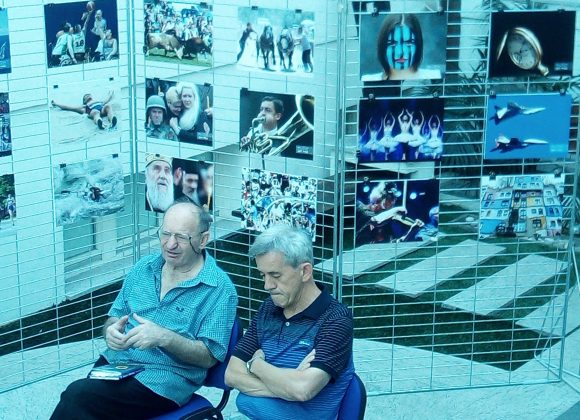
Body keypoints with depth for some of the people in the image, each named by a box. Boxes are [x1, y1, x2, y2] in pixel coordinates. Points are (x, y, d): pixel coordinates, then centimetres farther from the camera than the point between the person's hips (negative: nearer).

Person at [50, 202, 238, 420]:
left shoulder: (219, 288, -6)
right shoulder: (144, 267, 12)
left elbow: (209, 357, -8)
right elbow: (113, 319, 17)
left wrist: (164, 338, -23)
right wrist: (112, 331, -7)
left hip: (165, 380, -5)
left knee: (78, 396, -24)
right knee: (79, 399, -25)